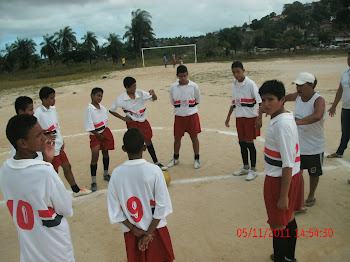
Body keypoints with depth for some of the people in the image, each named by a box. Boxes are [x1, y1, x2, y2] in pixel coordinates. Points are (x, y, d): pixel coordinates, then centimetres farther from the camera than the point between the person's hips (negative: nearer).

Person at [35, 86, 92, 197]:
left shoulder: (52, 109, 6)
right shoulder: (38, 113, -19)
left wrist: (62, 141, 9)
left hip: (58, 146, 8)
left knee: (67, 166, 18)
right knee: (54, 172, 3)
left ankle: (76, 190, 33)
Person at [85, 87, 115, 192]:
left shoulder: (103, 108, 4)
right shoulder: (89, 109, -13)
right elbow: (89, 127, -13)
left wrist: (105, 134, 1)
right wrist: (99, 135, -10)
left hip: (105, 132, 5)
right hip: (95, 135, -5)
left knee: (105, 153, 16)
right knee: (94, 157, -6)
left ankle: (106, 174, 35)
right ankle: (93, 182, 3)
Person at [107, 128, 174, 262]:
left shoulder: (116, 173, -13)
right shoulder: (154, 171, -18)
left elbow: (114, 210, -8)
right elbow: (162, 205, -15)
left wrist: (134, 229, -3)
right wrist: (149, 233, -8)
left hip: (130, 231, 2)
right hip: (155, 228, -2)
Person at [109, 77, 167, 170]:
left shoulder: (140, 93, -12)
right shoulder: (121, 99, -15)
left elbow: (154, 99, -4)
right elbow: (111, 110, -3)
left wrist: (153, 94, -28)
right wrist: (123, 118, -7)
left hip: (143, 121, 3)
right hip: (132, 122, -2)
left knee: (148, 141, 10)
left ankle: (156, 162, 23)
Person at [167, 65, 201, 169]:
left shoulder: (193, 86, -5)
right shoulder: (173, 87, -2)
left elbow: (198, 101, 5)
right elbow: (172, 102, 9)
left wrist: (189, 106, -1)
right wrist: (180, 106, 1)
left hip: (192, 115, -1)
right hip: (179, 116, 2)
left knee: (194, 137, 4)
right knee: (177, 137, 9)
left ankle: (197, 159, 18)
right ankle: (176, 158, 28)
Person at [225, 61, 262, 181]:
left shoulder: (250, 83, -12)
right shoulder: (234, 85, 9)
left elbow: (260, 101, -14)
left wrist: (259, 118, -19)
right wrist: (228, 117, 19)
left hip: (250, 117, -6)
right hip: (239, 117, 6)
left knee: (249, 143, -1)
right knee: (241, 142, 12)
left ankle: (253, 170, 14)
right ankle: (245, 167, 27)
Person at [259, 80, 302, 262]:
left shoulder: (282, 125, -26)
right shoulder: (286, 117, 4)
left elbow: (288, 165, -26)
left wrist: (283, 196, -21)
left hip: (280, 180, -10)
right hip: (291, 176, 10)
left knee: (277, 225, 5)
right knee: (288, 218, 24)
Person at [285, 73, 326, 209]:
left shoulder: (318, 100, -22)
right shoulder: (298, 96, -2)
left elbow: (317, 116, -44)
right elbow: (284, 98, 19)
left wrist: (296, 122, -54)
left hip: (314, 147, -5)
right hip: (298, 145, 5)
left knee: (314, 174, 15)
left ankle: (311, 196, 38)